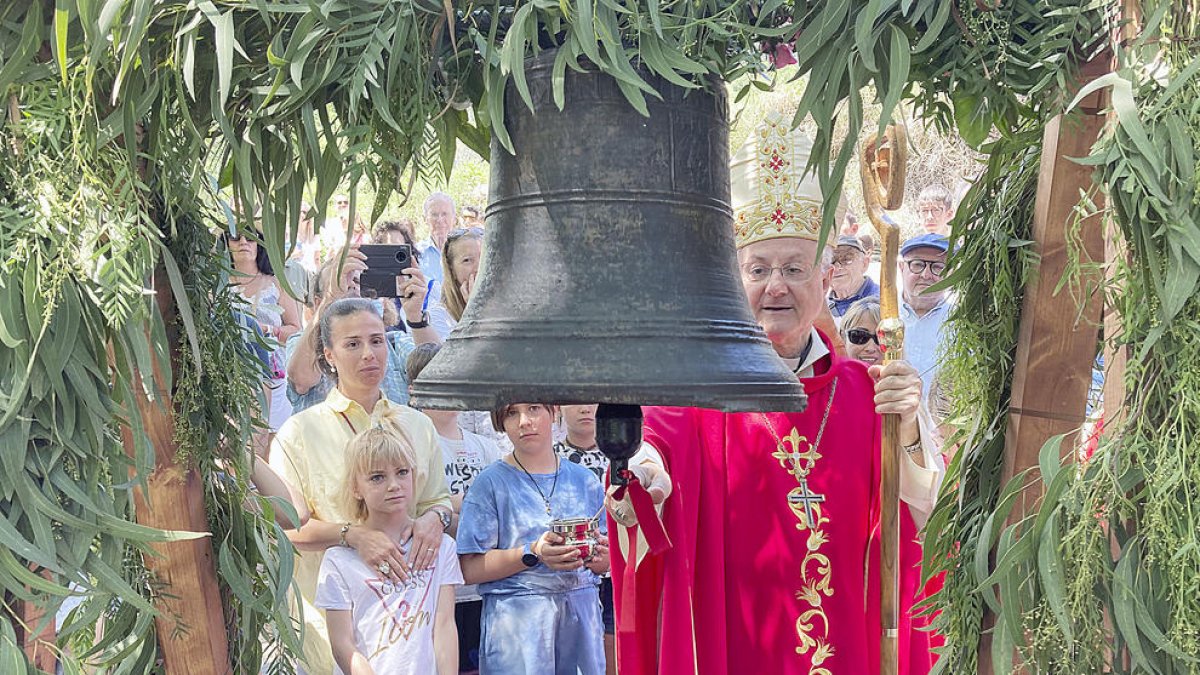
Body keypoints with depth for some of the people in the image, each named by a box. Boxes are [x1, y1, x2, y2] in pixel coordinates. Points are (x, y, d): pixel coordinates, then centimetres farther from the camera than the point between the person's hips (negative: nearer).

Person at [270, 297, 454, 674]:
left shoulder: (417, 425, 10)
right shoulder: (300, 432, -2)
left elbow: (439, 498, 15)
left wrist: (433, 518, -9)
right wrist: (353, 534, -22)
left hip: (408, 597, 3)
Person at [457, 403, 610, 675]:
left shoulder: (584, 480, 8)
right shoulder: (491, 482, -3)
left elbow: (605, 564, 14)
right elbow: (470, 569, -9)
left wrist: (599, 555, -8)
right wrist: (533, 553, -19)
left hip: (581, 616, 3)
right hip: (516, 624, -3)